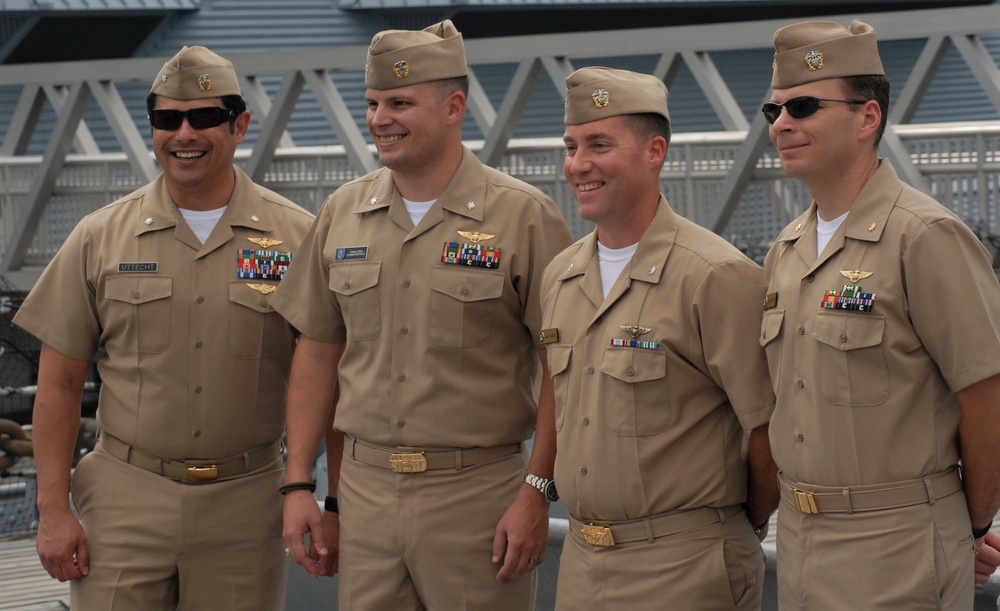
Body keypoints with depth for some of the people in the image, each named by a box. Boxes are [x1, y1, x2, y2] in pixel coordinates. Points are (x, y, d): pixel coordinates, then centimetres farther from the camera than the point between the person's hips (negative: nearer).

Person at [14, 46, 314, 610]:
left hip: (246, 501, 0)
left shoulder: (298, 238, 1)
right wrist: (54, 509, -2)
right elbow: (60, 382, 5)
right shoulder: (100, 238, 4)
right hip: (125, 499, 0)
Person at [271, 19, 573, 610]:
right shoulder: (343, 213, 8)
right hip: (363, 490, 4)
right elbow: (319, 351, 12)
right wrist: (300, 485, 7)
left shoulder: (525, 217, -6)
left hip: (477, 494, -4)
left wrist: (537, 492, -13)